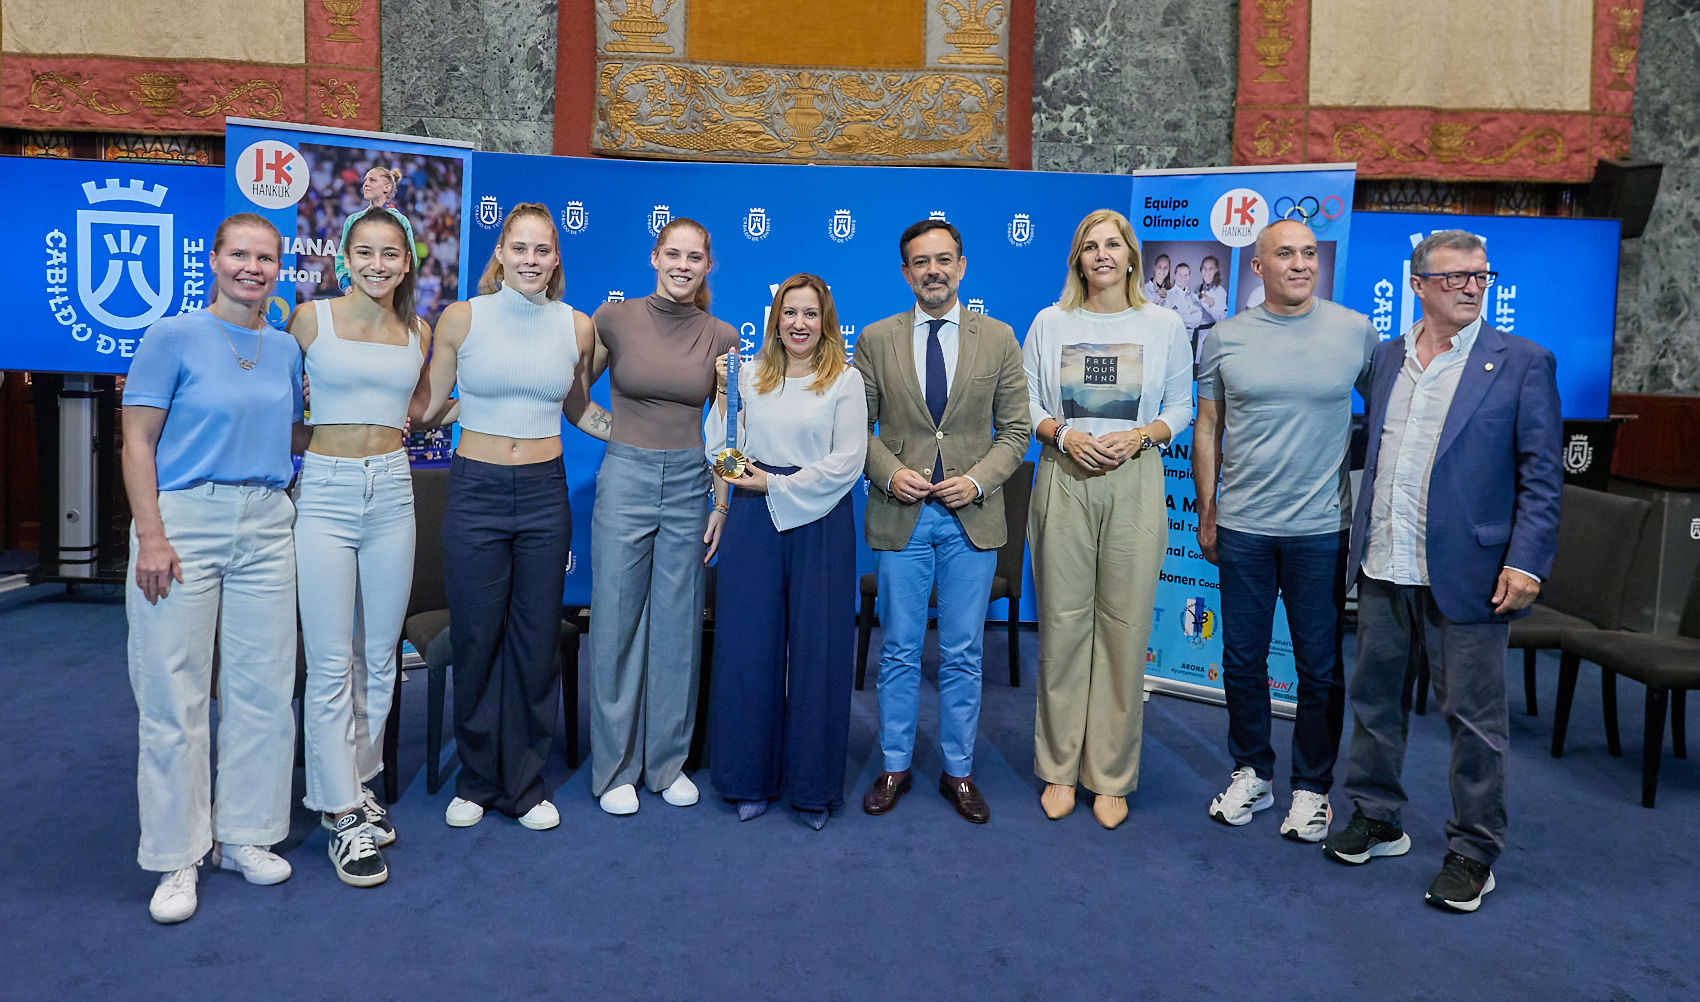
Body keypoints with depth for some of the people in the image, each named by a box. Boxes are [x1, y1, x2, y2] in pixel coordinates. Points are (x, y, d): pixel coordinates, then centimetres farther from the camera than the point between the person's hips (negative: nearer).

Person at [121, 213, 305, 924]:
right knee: (175, 696, 0)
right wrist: (150, 537, -14)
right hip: (184, 522, -4)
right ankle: (178, 857, 14)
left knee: (264, 689, 6)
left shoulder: (285, 349, 12)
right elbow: (138, 442, -6)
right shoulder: (174, 338, -2)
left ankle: (242, 834, 22)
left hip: (266, 528, 5)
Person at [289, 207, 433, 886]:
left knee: (379, 657, 11)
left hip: (392, 492, 4)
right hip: (325, 492, -3)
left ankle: (357, 782, 27)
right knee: (330, 663, -2)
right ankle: (341, 814, 8)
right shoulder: (310, 319, -1)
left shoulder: (418, 333, 8)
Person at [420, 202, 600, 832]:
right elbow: (427, 407, 5)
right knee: (475, 639, 6)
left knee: (537, 642, 8)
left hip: (544, 494, 2)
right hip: (476, 491, -1)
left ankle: (525, 784, 25)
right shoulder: (462, 318, -3)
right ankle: (477, 780, 27)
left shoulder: (577, 327, 3)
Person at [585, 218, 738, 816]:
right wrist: (626, 433, 1)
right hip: (625, 480, -1)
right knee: (617, 625, 4)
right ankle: (615, 768, 19)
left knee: (678, 628, 9)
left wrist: (723, 503, 4)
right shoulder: (614, 318, -2)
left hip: (690, 485, 2)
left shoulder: (720, 337, 3)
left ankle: (668, 763, 24)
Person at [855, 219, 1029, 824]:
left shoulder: (998, 339, 5)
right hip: (899, 517, 0)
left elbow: (1015, 430, 4)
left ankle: (959, 772, 22)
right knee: (899, 651, 8)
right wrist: (890, 472, -12)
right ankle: (895, 767, 23)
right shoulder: (876, 340, 5)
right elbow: (860, 426, 6)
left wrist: (978, 479, -11)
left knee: (963, 655, 8)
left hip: (971, 518, 0)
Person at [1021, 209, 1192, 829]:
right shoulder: (1049, 323, 8)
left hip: (1134, 483, 0)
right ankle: (1059, 769, 17)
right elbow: (1027, 405, 9)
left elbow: (1180, 408, 10)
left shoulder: (1164, 325, 7)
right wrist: (1064, 433, -10)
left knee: (1125, 627, 1)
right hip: (1063, 481, 0)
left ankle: (1112, 777, 15)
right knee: (1063, 623, 3)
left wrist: (1138, 436, -9)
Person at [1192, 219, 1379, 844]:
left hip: (1321, 528, -1)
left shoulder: (1356, 333, 0)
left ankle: (1312, 786, 24)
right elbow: (1207, 430, 8)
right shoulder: (1223, 338, 3)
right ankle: (1252, 773, 29)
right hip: (1241, 528, 1)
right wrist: (1206, 515, 6)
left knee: (1321, 667, 7)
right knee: (1242, 660, 11)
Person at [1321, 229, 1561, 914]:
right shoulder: (1387, 357, 10)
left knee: (1474, 715, 5)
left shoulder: (1522, 363, -2)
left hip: (1465, 571, -4)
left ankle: (1473, 853, 20)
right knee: (1373, 695, 14)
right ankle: (1376, 819, 31)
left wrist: (1526, 561, -13)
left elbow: (1541, 474, -5)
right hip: (1382, 568, 5)